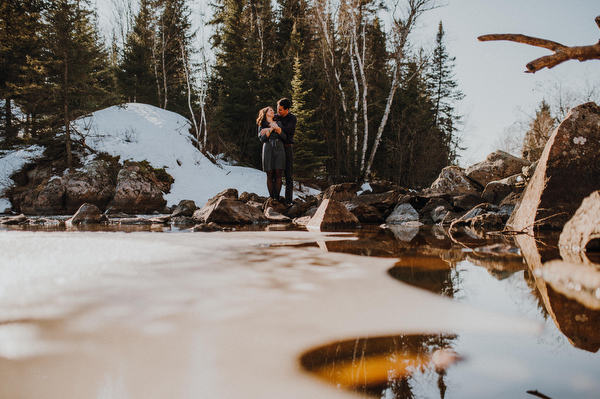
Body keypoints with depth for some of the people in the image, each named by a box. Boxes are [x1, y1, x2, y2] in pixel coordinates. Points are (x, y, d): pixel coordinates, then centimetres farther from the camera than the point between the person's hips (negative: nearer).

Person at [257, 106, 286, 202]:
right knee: (270, 175, -4)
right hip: (268, 150, -1)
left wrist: (277, 128, -7)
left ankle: (277, 196, -3)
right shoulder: (261, 125, 14)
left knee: (278, 174, -6)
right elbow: (262, 138, -1)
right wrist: (271, 129, -7)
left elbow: (284, 137, 7)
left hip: (279, 149, 2)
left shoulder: (278, 123, 19)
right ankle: (271, 196, 1)